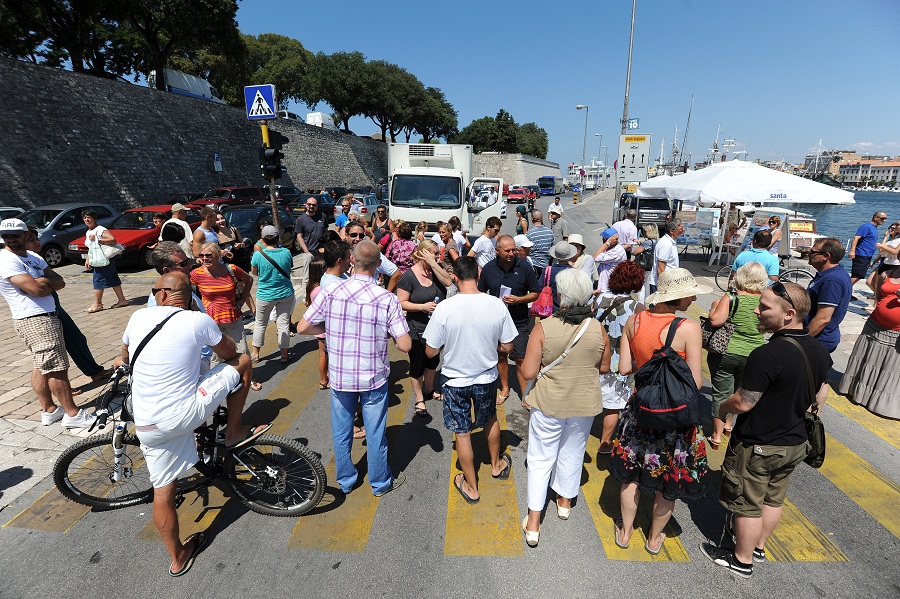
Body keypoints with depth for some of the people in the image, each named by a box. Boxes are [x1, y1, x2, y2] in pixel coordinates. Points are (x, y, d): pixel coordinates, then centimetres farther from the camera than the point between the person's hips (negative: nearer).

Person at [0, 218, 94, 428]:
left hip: (43, 317, 10)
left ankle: (48, 410, 28)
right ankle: (72, 414, 1)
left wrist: (43, 282, -13)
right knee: (57, 367, -6)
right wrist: (49, 284, -3)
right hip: (36, 321, -9)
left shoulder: (33, 256, 13)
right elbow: (36, 289, -23)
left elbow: (60, 282, 6)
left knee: (41, 366, 16)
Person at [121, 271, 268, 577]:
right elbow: (229, 353, 8)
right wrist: (204, 341, 31)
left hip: (147, 425, 5)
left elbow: (125, 351, 26)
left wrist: (123, 361, 51)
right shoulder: (199, 321, -10)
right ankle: (234, 433, 23)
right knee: (243, 362, 10)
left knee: (163, 489, 19)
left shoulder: (139, 316, 3)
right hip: (185, 413, -5)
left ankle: (178, 558, 35)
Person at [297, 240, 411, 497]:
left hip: (339, 376, 2)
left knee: (341, 432, 21)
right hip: (373, 378, -1)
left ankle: (345, 480, 41)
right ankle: (380, 483, 36)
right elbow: (405, 345, -17)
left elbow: (302, 327, -7)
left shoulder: (330, 292, -14)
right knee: (375, 434, 16)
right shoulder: (388, 299, -18)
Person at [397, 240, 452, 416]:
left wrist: (433, 263, -20)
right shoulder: (408, 276, -15)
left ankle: (429, 390, 46)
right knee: (417, 366, 8)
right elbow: (401, 303, -16)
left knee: (432, 362, 24)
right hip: (417, 330, -6)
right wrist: (423, 306, -26)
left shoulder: (435, 271, 1)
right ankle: (419, 400, 27)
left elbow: (448, 281, -17)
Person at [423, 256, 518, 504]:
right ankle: (496, 465, 52)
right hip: (487, 377, 3)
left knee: (462, 433, 16)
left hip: (456, 380, -2)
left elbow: (430, 352, -14)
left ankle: (471, 487, 34)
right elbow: (507, 347, -6)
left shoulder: (444, 308, -23)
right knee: (490, 420, 29)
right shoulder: (497, 305, -16)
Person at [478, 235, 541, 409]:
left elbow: (535, 293, -3)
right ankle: (504, 388, 34)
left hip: (519, 322, -2)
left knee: (520, 359, 0)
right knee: (501, 355, 16)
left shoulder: (524, 267, -10)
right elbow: (481, 291, 11)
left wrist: (518, 299, -19)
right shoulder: (489, 268, -4)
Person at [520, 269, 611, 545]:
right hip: (585, 403, 3)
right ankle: (565, 500, 47)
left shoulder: (543, 328, -21)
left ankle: (533, 524, 19)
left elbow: (528, 372, -18)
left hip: (548, 403, -3)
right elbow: (604, 368, 2)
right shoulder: (598, 329, -12)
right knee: (572, 452, 24)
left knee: (541, 458, 12)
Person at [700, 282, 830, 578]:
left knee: (748, 505, 12)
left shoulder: (767, 355, -31)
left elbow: (742, 403, -26)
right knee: (773, 499, 24)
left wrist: (722, 408, -5)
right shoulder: (819, 351, -4)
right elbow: (821, 394, 10)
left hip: (757, 447, -8)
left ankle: (742, 560, 30)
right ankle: (759, 547, 44)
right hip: (795, 443, 8)